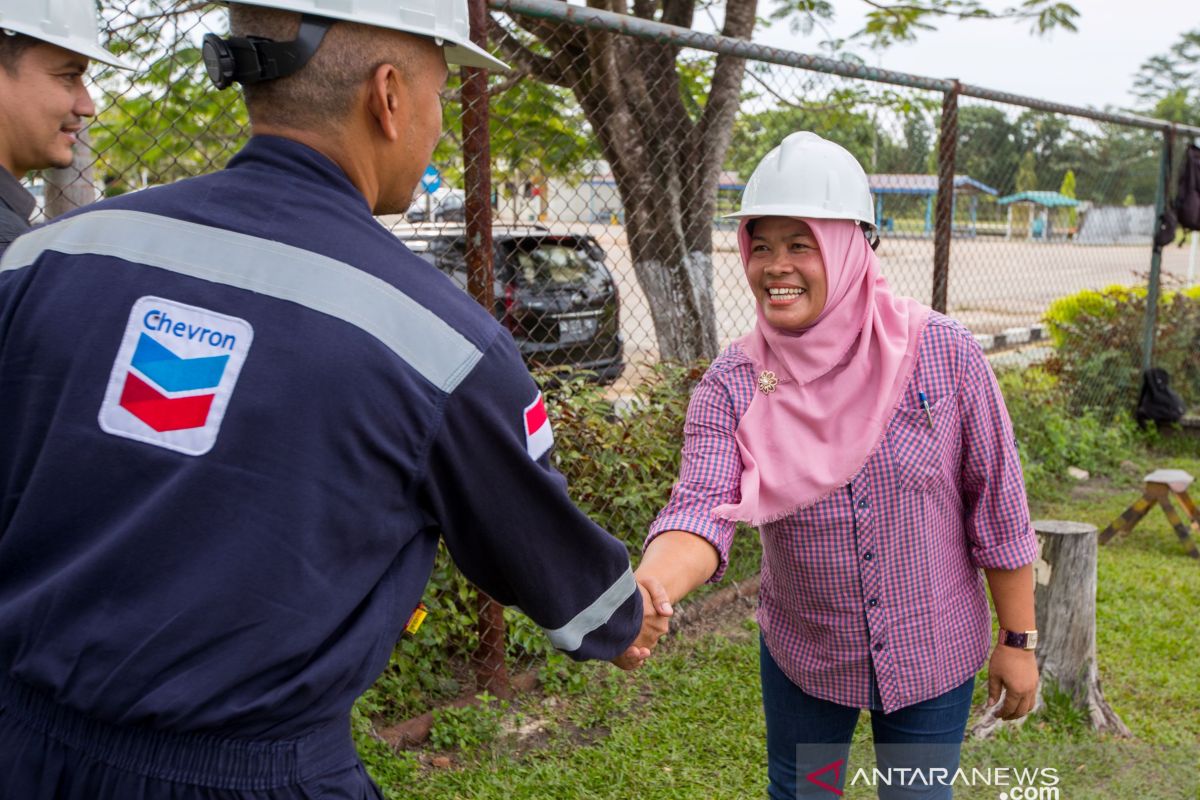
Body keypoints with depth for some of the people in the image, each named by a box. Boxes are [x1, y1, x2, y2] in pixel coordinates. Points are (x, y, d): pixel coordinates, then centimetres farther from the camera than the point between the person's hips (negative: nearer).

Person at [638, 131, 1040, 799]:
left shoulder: (943, 354, -17)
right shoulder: (733, 386, -15)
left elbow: (999, 508, -9)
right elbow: (702, 510, -27)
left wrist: (1019, 640, -4)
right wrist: (647, 590, -48)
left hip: (932, 656, -1)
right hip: (802, 658, 1)